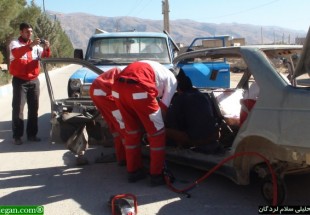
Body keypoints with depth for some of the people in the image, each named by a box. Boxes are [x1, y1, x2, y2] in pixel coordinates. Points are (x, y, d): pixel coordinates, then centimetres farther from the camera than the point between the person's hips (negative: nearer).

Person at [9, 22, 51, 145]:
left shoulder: (36, 45, 9)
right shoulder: (15, 43, -3)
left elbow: (45, 57, -1)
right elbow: (17, 53, -25)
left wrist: (46, 48, -21)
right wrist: (30, 45, -37)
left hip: (34, 80, 4)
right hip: (20, 81, -4)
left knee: (33, 108, 8)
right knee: (18, 108, -3)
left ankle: (32, 134, 17)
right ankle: (17, 136, 2)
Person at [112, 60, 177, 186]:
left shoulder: (146, 67, 40)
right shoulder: (171, 79, 22)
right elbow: (164, 106, 15)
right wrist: (156, 118, 32)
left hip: (118, 87, 6)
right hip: (138, 90, -6)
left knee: (131, 131, 22)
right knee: (157, 133, 11)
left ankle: (133, 171, 31)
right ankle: (156, 175, 16)